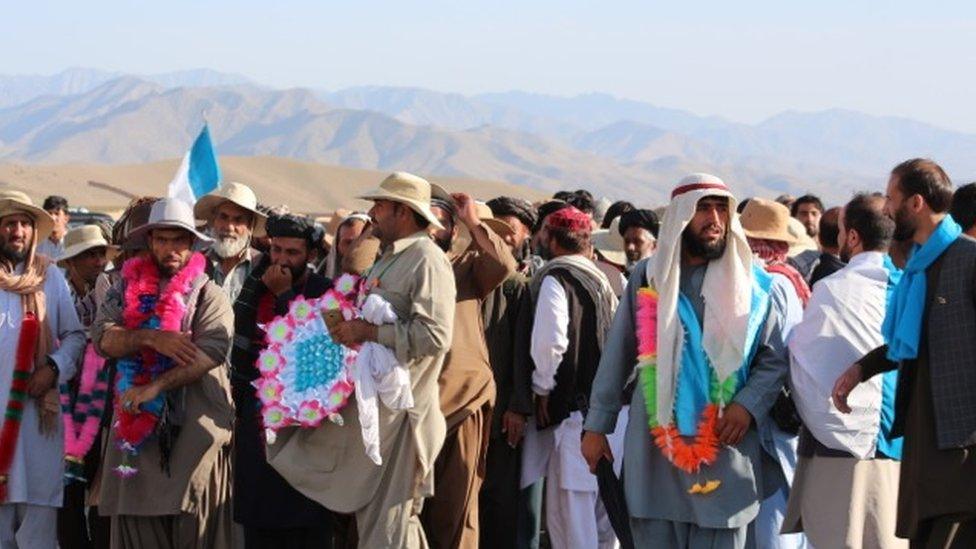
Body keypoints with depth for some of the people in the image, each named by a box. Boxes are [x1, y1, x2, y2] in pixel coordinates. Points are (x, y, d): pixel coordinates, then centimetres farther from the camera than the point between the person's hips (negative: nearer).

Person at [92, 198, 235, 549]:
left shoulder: (209, 294, 3)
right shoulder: (127, 289, 12)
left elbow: (211, 351, -12)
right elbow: (103, 339, -2)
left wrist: (155, 387, -18)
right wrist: (150, 338, -17)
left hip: (195, 428, -3)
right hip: (137, 426, 3)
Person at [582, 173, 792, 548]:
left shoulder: (754, 286, 6)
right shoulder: (648, 278, 8)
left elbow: (774, 359, 7)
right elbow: (617, 356, 11)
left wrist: (748, 405, -11)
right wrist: (596, 426, 8)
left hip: (724, 451, -1)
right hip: (654, 449, 1)